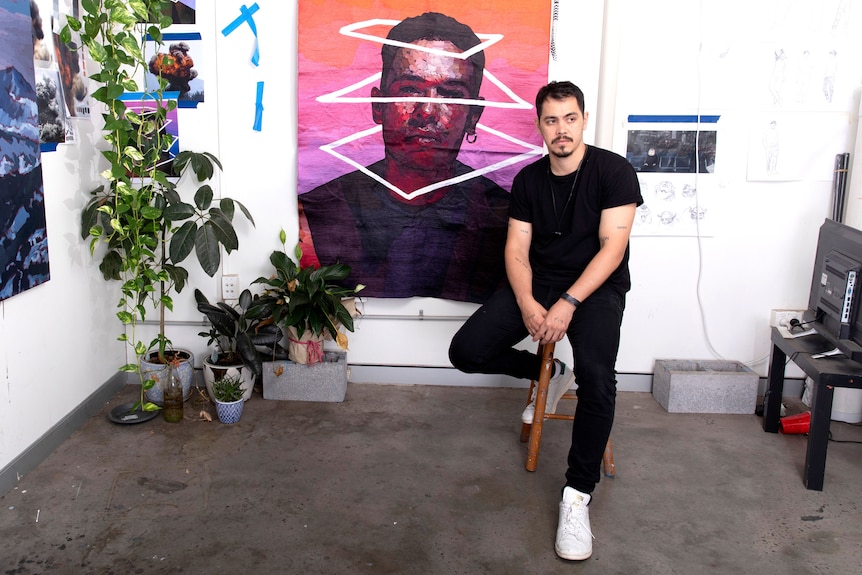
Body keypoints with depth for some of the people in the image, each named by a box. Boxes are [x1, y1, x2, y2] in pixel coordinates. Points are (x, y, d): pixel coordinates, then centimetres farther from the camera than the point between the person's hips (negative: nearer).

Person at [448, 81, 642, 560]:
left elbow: (612, 246, -14)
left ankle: (578, 495, -15)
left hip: (596, 288, -4)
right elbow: (517, 250, 1)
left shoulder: (614, 171, -8)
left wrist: (568, 304, -25)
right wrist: (527, 305, -18)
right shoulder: (529, 179, 6)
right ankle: (551, 374, 16)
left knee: (597, 376, -32)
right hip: (539, 284, 5)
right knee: (467, 351, -13)